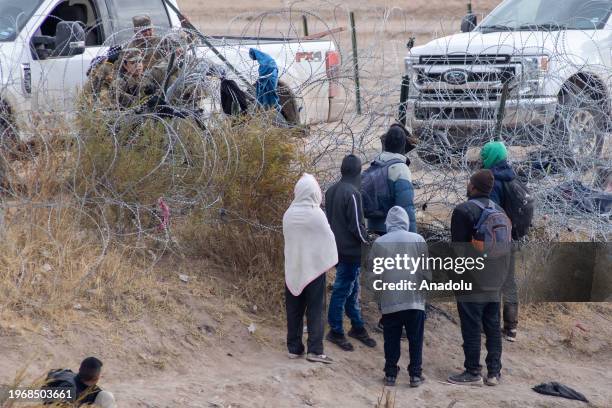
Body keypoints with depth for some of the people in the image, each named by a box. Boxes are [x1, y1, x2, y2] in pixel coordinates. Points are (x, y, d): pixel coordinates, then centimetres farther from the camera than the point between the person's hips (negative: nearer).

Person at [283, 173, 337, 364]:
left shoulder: (288, 214, -2)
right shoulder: (316, 214, -14)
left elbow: (287, 237, 9)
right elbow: (328, 239, -8)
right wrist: (331, 260, 6)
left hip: (293, 268, 4)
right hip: (314, 266, -4)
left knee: (294, 310, 10)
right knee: (315, 309, 1)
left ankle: (294, 347, 12)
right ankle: (315, 350, -3)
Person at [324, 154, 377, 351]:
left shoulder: (331, 191, 6)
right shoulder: (352, 193, -20)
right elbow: (357, 225, -18)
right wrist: (367, 243, -4)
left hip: (337, 247, 9)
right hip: (350, 250, -9)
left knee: (352, 290, 17)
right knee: (342, 290, 0)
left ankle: (357, 327, 26)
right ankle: (336, 331, 7)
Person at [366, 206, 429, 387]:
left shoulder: (379, 243, -4)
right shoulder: (418, 240, -4)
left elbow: (372, 275, 1)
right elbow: (427, 271, 0)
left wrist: (378, 294, 17)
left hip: (389, 301, 0)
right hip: (415, 300, 0)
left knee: (391, 340, 10)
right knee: (415, 339, 9)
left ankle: (390, 374, 12)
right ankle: (415, 374, 10)